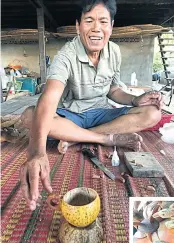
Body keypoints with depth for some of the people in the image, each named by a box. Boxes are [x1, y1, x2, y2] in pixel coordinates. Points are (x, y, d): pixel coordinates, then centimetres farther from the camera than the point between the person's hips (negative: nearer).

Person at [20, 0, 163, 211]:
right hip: (70, 116, -3)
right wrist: (37, 151, -56)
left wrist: (135, 100, -13)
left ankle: (74, 139, -23)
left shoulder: (114, 52, -3)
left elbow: (112, 90, 9)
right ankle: (111, 138, -25)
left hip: (101, 114, 4)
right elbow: (49, 99, -39)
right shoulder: (66, 56, -21)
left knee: (152, 113, -18)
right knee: (29, 116, -33)